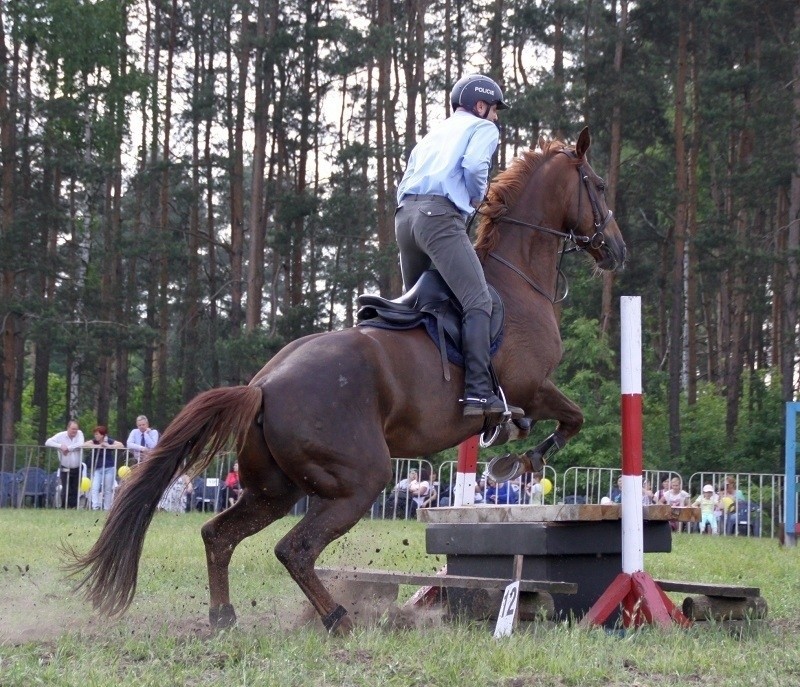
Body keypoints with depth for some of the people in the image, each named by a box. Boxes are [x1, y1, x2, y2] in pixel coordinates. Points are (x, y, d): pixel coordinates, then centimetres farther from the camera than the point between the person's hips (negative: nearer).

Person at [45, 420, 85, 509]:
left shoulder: (79, 433, 0)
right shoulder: (61, 436, -3)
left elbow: (81, 445, -17)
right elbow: (48, 442, -10)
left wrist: (68, 448, -16)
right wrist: (61, 446, -22)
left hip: (77, 468, 1)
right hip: (65, 469, -1)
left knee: (76, 490, 4)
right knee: (66, 490, -4)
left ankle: (74, 507, 11)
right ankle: (66, 507, 3)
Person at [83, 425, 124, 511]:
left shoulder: (109, 441, -5)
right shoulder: (94, 441, 3)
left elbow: (121, 445, -16)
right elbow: (85, 444, -14)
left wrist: (109, 446, -21)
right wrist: (97, 446, -18)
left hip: (109, 468, -2)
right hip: (98, 469, 2)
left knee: (108, 490, 4)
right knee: (95, 488, -13)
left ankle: (107, 508, 11)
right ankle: (95, 506, -17)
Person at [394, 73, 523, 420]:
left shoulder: (433, 133, 34)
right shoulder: (483, 129, 14)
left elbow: (405, 182, 26)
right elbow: (474, 165, -7)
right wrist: (477, 197, 8)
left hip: (404, 213, 8)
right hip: (441, 216, -8)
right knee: (478, 301, -16)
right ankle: (479, 392, -29)